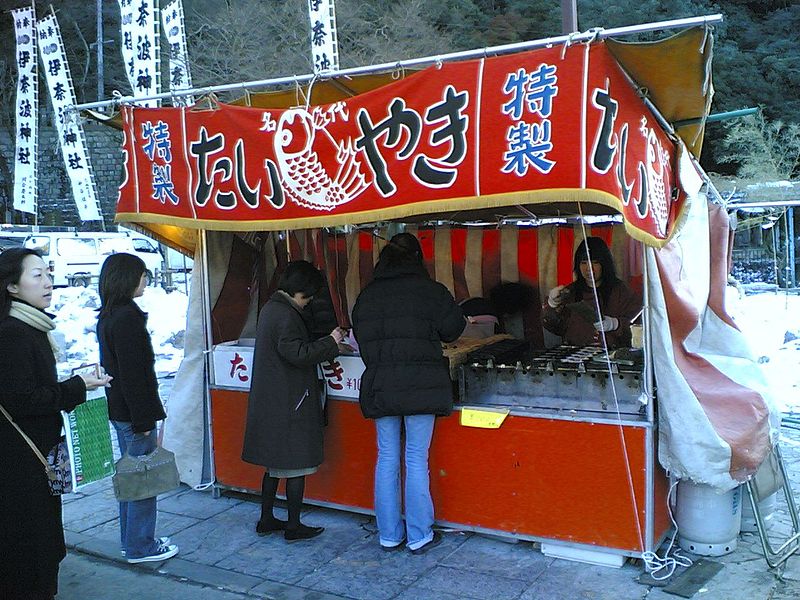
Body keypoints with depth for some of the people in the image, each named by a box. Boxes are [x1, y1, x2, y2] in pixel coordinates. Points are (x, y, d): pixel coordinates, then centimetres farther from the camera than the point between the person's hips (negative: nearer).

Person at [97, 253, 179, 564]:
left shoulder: (108, 316, 12)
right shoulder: (127, 317, -19)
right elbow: (133, 374, -21)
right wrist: (144, 421, -18)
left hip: (119, 410, 10)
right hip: (133, 411, -10)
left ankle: (131, 540, 29)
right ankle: (141, 547, 11)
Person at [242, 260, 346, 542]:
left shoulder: (270, 308, 12)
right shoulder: (286, 315, -19)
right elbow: (298, 354, -24)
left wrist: (325, 341, 11)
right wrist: (330, 342, -13)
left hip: (269, 400, 10)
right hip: (290, 402, -10)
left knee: (275, 462, 18)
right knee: (296, 465, 2)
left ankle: (266, 519, 27)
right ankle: (294, 526, 12)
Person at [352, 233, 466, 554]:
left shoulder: (367, 294, 6)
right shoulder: (429, 290, -7)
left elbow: (360, 336, 11)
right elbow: (453, 328, -4)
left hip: (379, 386, 4)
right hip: (420, 386, -4)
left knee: (387, 459, 11)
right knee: (417, 460, 4)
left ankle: (389, 534, 20)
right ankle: (419, 536, 13)